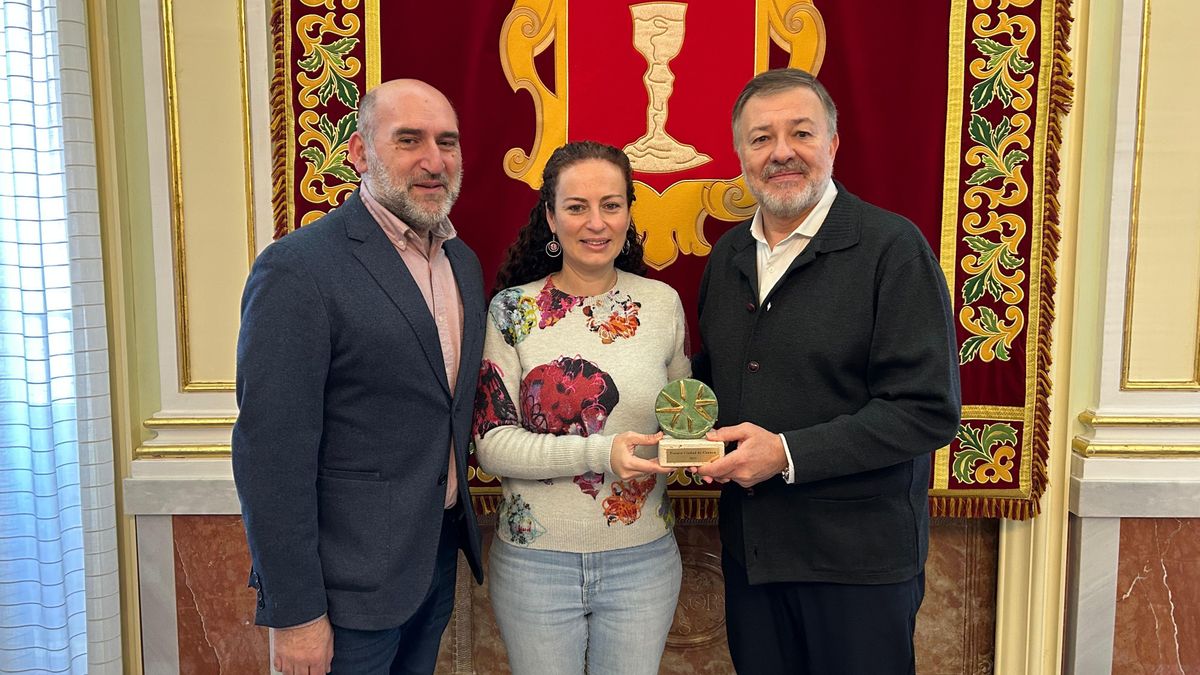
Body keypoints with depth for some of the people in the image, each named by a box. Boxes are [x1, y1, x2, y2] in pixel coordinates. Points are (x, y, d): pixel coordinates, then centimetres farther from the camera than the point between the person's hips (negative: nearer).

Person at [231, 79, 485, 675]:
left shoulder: (463, 261, 7)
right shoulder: (298, 268, -18)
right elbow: (271, 456, -19)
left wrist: (459, 527, 10)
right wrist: (294, 613, -17)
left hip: (440, 556, 7)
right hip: (350, 581, -7)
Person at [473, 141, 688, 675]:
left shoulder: (662, 303, -1)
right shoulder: (512, 310, -7)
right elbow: (492, 444, -12)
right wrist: (601, 453, -24)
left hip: (643, 561, 2)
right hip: (535, 562, -1)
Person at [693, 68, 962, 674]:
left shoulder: (892, 248, -13)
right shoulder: (728, 254, 7)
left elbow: (929, 411, -18)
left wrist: (788, 453, -22)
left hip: (859, 561, -5)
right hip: (748, 552, 6)